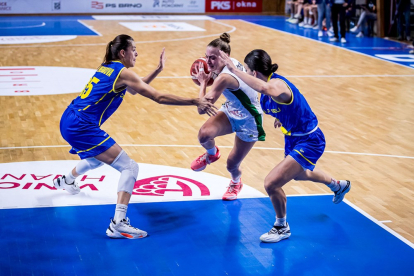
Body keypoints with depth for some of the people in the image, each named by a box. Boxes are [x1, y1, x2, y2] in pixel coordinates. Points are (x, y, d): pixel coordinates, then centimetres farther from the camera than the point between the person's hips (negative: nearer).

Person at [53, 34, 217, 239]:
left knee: (98, 158, 38)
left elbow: (134, 89, 28)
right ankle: (118, 224, -20)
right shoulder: (123, 72, -11)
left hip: (69, 121, 10)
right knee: (129, 167, -10)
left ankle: (66, 180, 63)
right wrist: (195, 102, -14)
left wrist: (158, 70, 22)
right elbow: (159, 97, -16)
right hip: (82, 127, -10)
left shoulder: (107, 67, 14)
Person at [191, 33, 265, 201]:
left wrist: (203, 83, -19)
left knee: (232, 164, 3)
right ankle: (212, 154, 14)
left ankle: (236, 183, 40)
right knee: (204, 134, -21)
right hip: (232, 111, 7)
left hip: (248, 121, -7)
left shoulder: (224, 77, -34)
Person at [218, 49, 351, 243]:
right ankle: (338, 185, 66)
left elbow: (264, 88, -60)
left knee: (271, 183, -16)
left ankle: (282, 228, 12)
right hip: (293, 137, 10)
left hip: (309, 142, -10)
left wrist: (233, 70, -60)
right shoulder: (269, 85, -6)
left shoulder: (277, 84, -33)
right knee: (299, 174, 36)